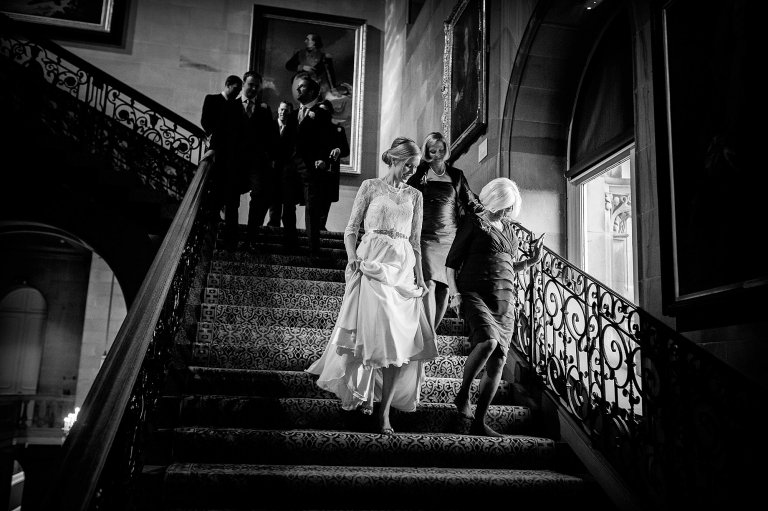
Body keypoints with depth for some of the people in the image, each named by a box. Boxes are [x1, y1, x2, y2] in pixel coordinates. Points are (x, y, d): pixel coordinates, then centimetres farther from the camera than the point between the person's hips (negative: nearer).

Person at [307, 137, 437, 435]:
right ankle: (361, 392, 11)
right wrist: (352, 257, -12)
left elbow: (415, 240, 16)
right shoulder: (370, 187, 6)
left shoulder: (415, 195, 16)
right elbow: (351, 229, 5)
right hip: (373, 263, -3)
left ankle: (385, 410, -1)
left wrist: (419, 276, 6)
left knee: (402, 339, -5)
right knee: (377, 332, -12)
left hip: (403, 267, 4)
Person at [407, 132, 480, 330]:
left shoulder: (456, 175, 15)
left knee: (444, 288, -1)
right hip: (426, 237, -3)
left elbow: (470, 202, 18)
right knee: (429, 283, -15)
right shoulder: (419, 174, 8)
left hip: (450, 237, 3)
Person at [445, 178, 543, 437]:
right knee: (488, 340, -30)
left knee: (498, 362, -3)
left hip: (505, 298, 6)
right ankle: (462, 395, -9)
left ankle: (479, 422, 3)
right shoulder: (473, 223, 4)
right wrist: (455, 292, -10)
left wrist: (530, 262, 15)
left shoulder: (509, 228, 21)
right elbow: (451, 262, 2)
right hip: (475, 292, -5)